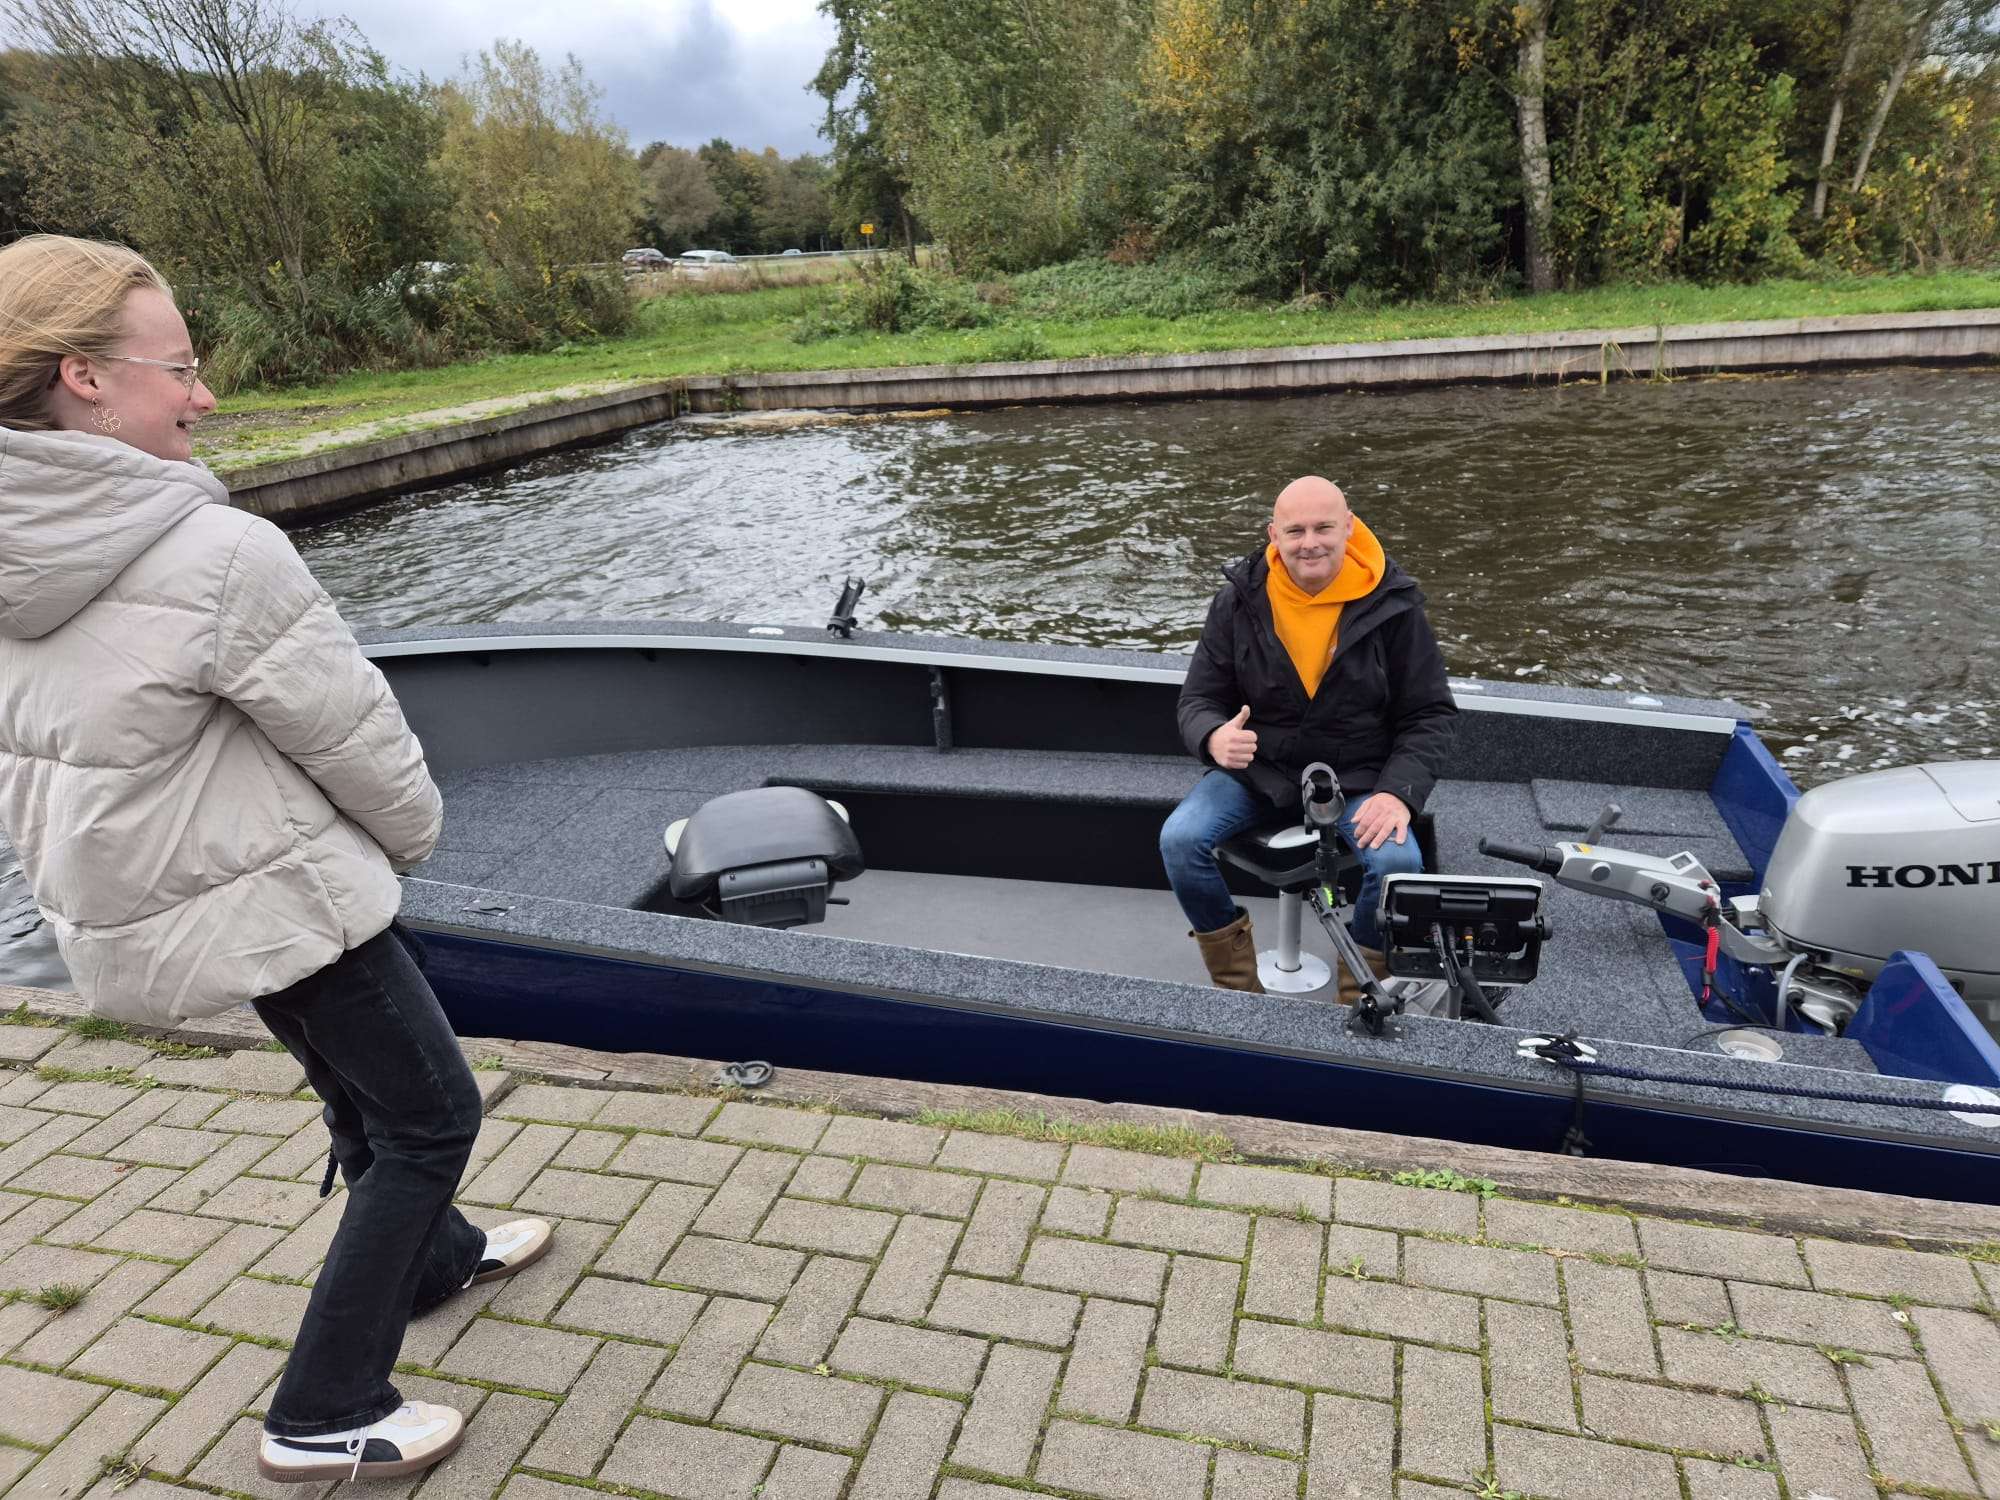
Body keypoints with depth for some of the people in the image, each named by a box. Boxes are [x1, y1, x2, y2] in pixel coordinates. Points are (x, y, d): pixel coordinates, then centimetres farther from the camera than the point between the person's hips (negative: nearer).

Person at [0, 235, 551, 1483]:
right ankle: (324, 1417, 19)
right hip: (269, 900, -9)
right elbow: (353, 734, -18)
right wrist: (413, 833, 1)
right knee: (430, 1112, 9)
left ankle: (431, 1258, 50)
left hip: (133, 906, 9)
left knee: (362, 1084, 27)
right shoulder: (220, 554, -27)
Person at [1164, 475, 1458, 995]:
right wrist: (1214, 738, -26)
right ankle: (1238, 988, 0)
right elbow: (1198, 700, 0)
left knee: (1398, 861, -29)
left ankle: (1360, 1001, 1)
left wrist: (1399, 792, -19)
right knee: (1180, 840, -24)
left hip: (1358, 778, -1)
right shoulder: (1239, 601, -4)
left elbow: (1431, 713, -2)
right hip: (1255, 771, 2)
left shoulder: (1391, 605, -7)